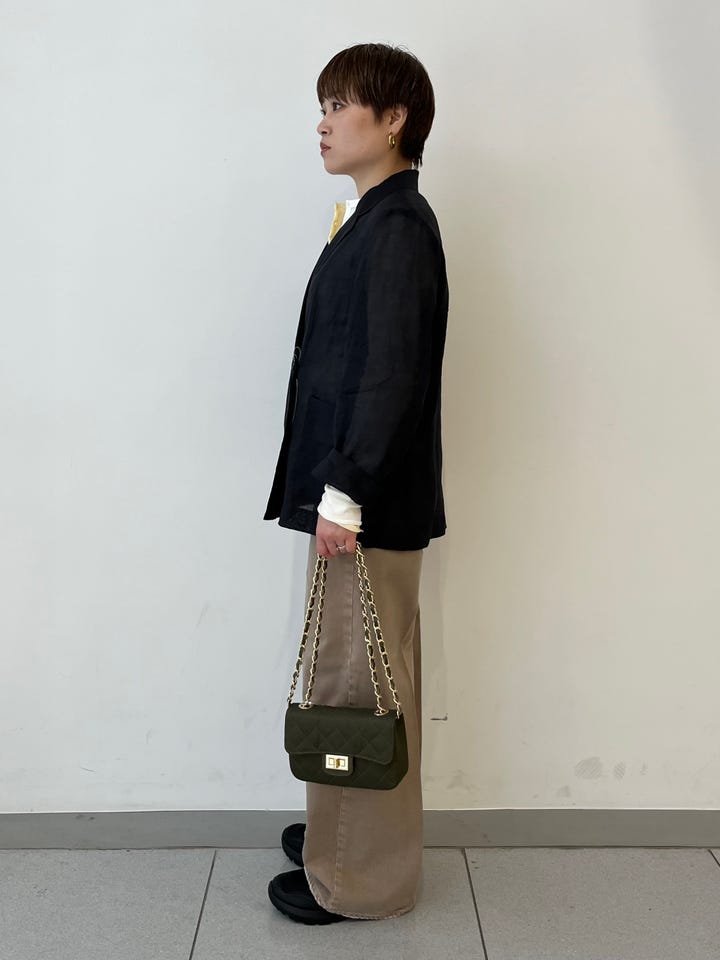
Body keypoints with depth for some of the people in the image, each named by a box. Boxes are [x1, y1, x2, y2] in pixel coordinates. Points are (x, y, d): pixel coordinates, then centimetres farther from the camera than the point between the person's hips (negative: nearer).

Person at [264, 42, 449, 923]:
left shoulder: (398, 227, -13)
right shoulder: (377, 220, 16)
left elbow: (391, 375, -21)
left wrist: (344, 492, -20)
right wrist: (336, 488, 15)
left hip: (370, 505, -10)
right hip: (358, 496, 10)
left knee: (358, 688, 2)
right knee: (355, 683, 19)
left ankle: (361, 879, 21)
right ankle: (347, 833, 37)